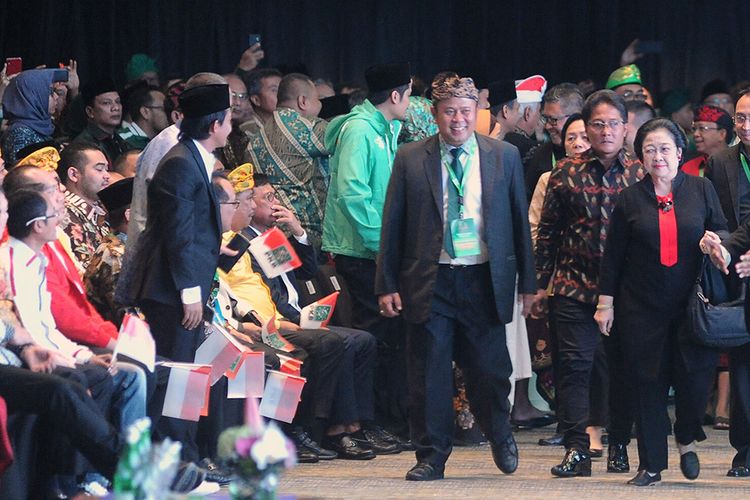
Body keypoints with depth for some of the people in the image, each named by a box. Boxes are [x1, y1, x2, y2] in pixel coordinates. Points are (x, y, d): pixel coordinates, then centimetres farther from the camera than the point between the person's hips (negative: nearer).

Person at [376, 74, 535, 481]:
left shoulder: (504, 157, 6)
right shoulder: (410, 159, 3)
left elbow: (519, 221, 9)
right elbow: (393, 225, 5)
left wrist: (527, 281, 7)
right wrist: (387, 285, 0)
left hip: (485, 281, 0)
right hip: (430, 281, 0)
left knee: (489, 370, 5)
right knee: (428, 374, 2)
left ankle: (500, 438, 31)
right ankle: (431, 457, 13)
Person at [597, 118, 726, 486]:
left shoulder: (701, 190, 5)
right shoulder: (630, 199, 5)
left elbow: (723, 233, 11)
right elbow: (612, 255, 8)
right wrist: (606, 302, 5)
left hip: (691, 303, 0)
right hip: (642, 305, 0)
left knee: (696, 373, -9)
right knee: (647, 383, 1)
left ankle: (687, 440, 20)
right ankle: (650, 465, 9)